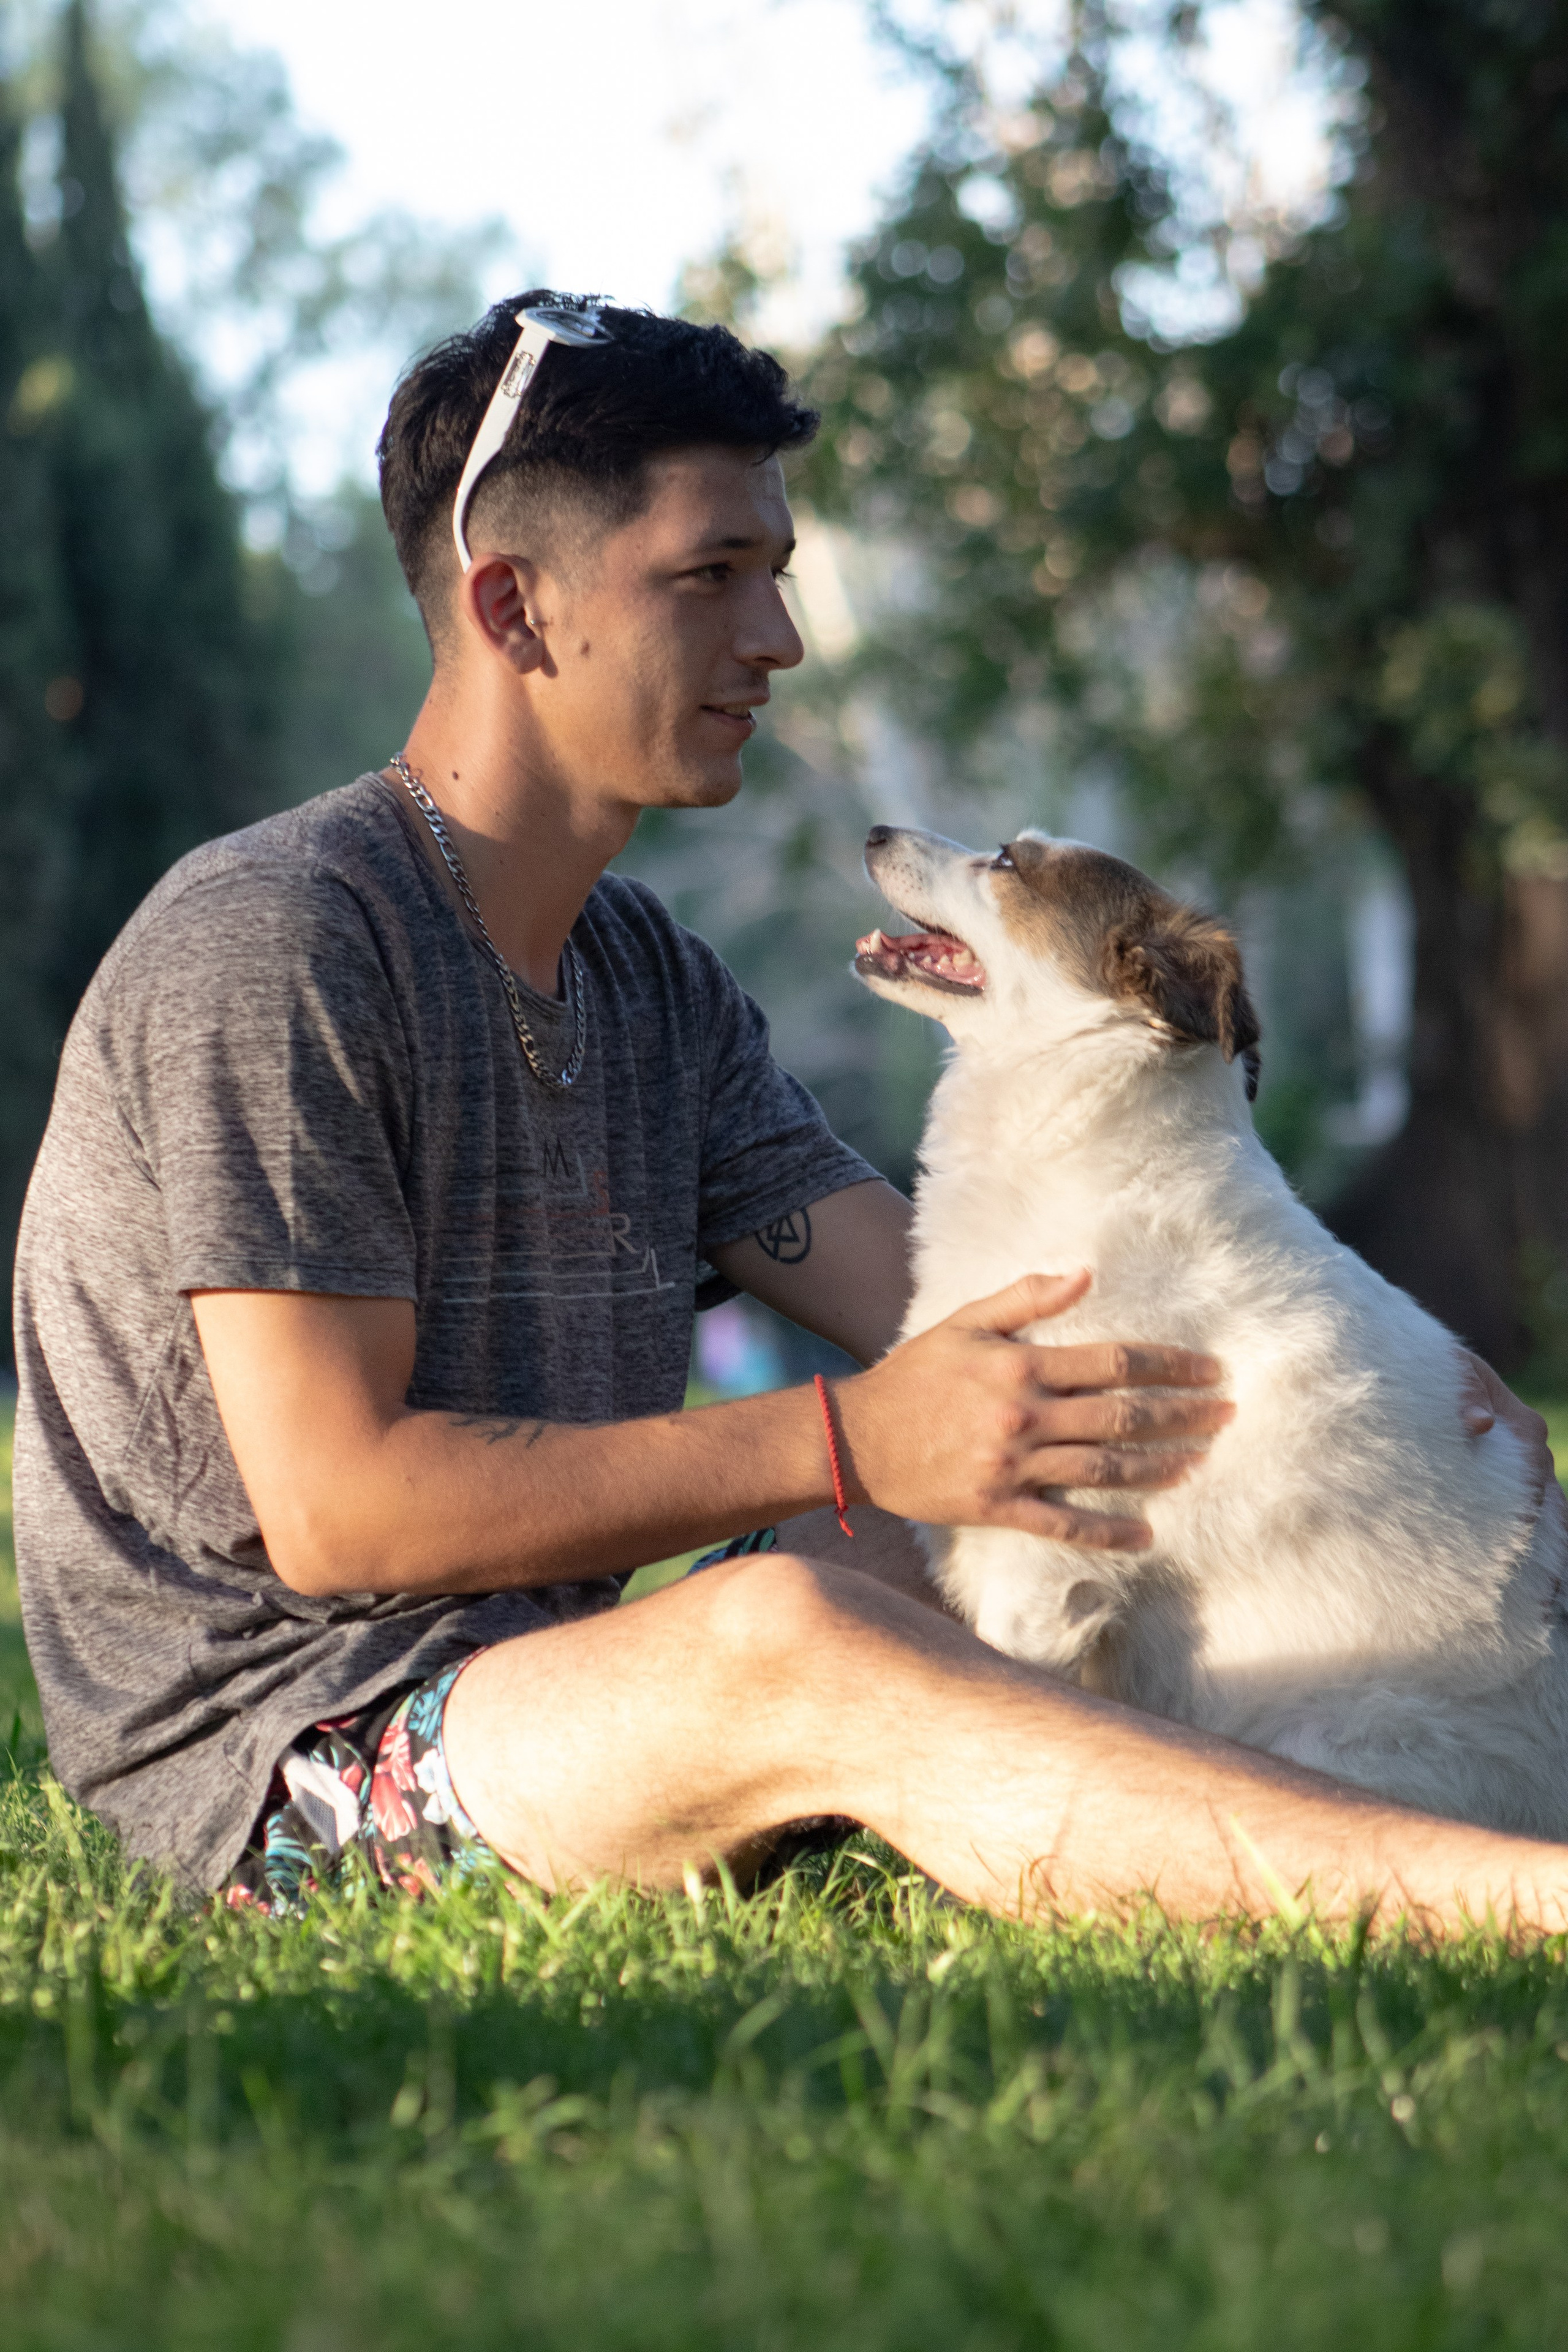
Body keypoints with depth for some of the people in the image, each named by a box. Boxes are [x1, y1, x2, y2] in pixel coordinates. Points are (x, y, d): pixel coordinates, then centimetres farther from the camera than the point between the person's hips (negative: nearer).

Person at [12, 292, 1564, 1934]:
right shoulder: (268, 949, -15)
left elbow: (972, 1326, 4)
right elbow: (334, 1508, -21)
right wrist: (850, 1443, -27)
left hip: (538, 1697, 9)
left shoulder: (657, 985, 13)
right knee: (785, 1627, -33)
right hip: (281, 1747, -9)